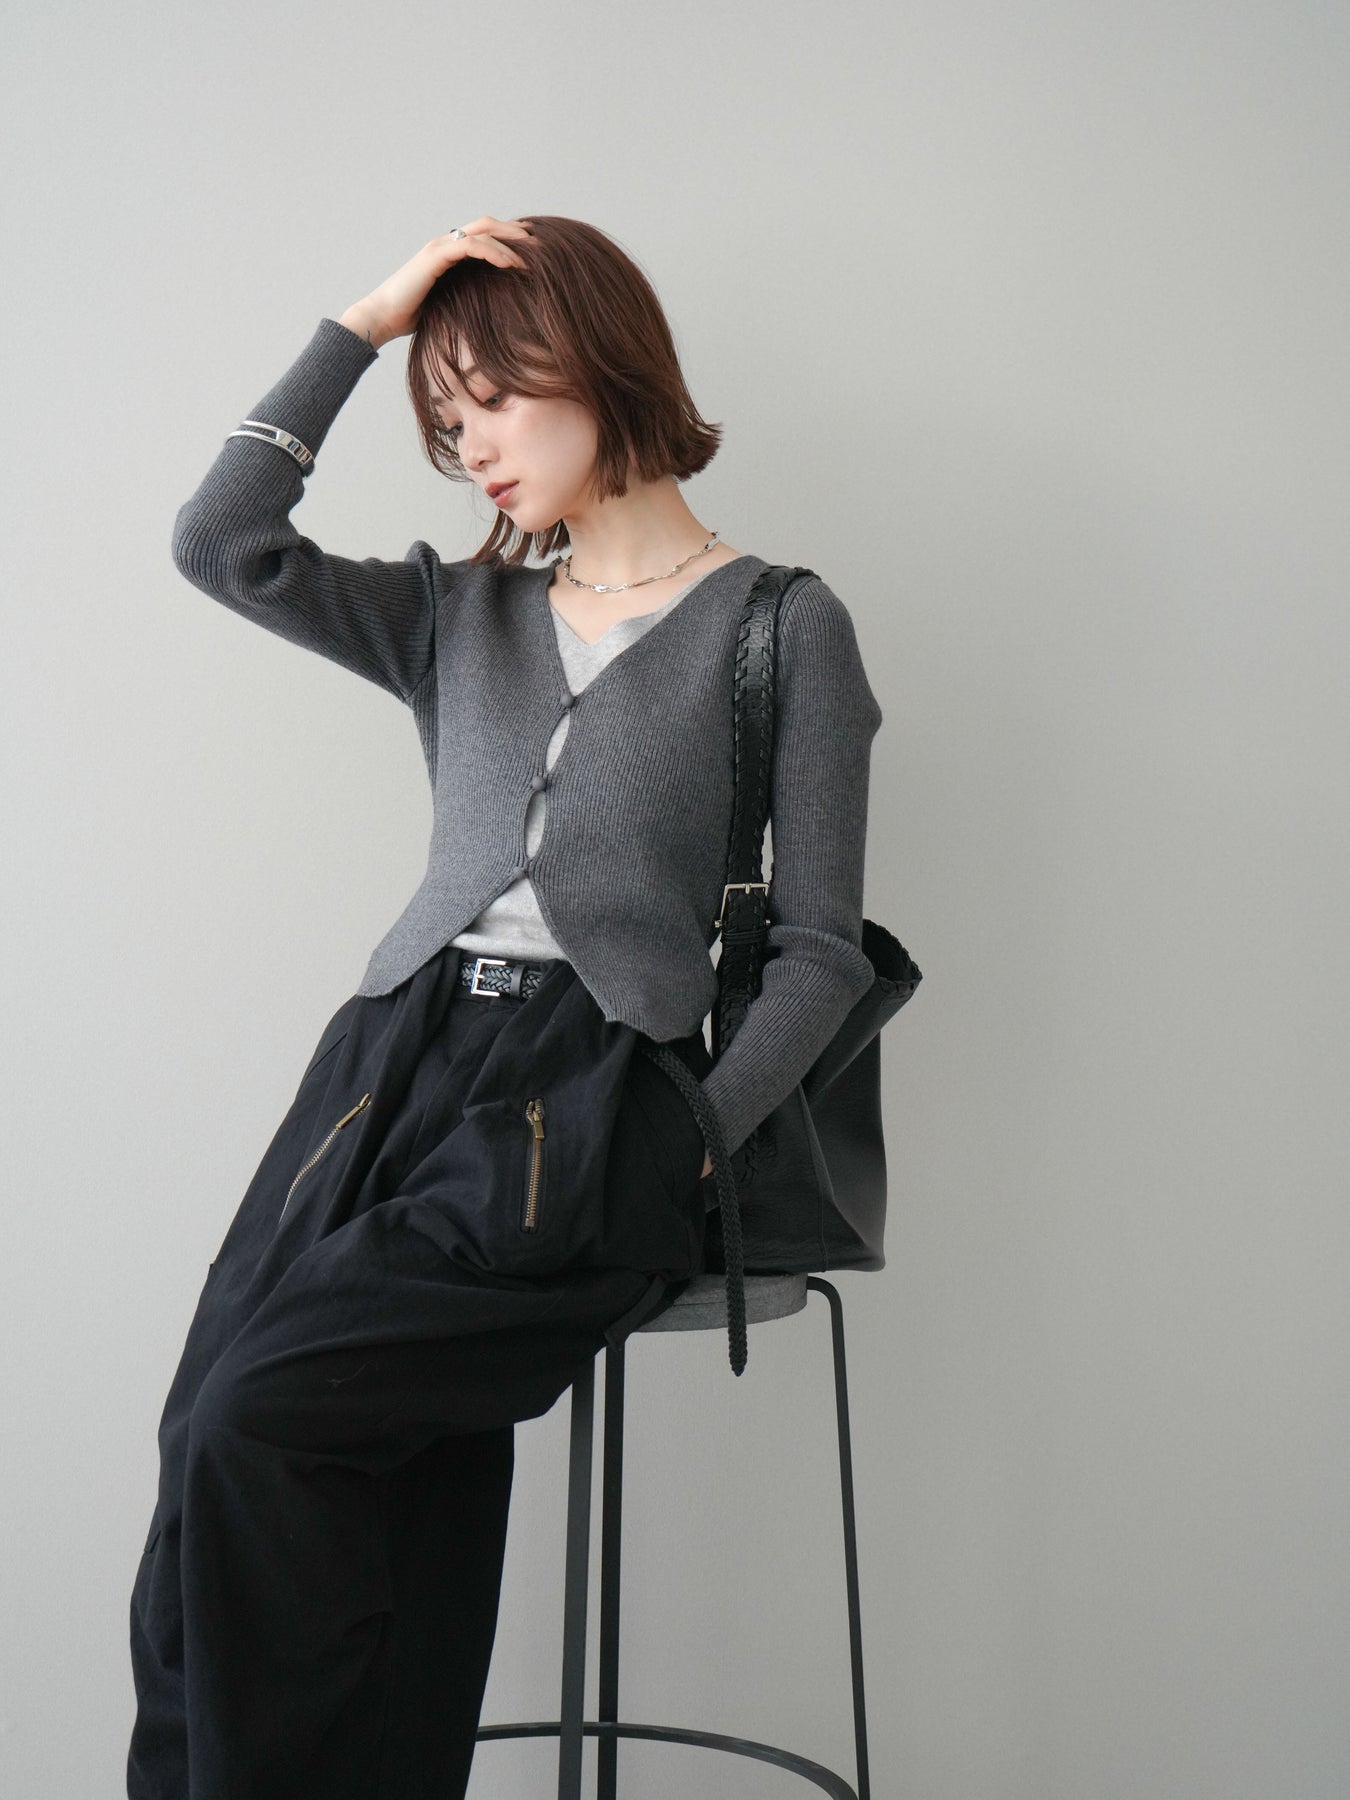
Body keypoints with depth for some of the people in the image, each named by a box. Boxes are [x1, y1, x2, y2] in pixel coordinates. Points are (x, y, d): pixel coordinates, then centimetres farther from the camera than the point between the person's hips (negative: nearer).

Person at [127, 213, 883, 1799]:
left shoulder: (782, 627, 8)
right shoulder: (460, 614, 23)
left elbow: (821, 950, 4)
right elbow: (219, 544, 12)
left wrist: (692, 1140, -11)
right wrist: (361, 326, 12)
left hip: (599, 1089, -4)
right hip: (401, 1055, 5)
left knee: (258, 1418, -25)